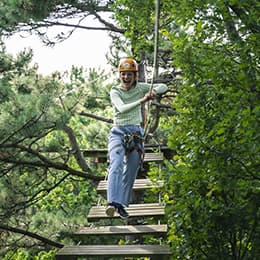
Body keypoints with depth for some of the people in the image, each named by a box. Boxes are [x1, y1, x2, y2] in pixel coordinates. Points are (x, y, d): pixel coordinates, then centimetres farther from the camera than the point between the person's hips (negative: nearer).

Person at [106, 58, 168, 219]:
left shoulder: (140, 88, 8)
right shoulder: (115, 91, -1)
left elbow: (163, 87, 11)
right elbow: (122, 108, -19)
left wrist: (154, 91, -11)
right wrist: (142, 101, -28)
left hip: (136, 133, 4)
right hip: (118, 132, -3)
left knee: (131, 172, 4)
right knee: (116, 165, -25)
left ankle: (122, 204, 14)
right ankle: (112, 203, -37)